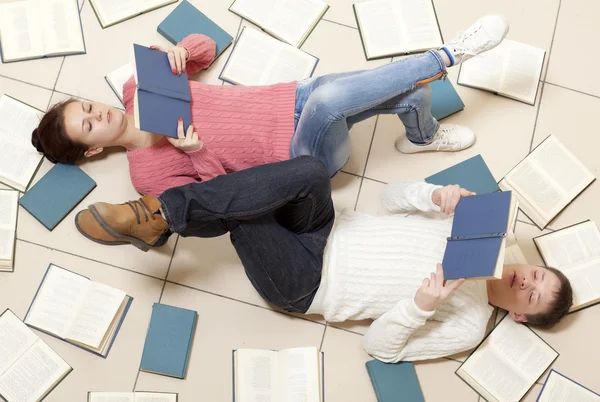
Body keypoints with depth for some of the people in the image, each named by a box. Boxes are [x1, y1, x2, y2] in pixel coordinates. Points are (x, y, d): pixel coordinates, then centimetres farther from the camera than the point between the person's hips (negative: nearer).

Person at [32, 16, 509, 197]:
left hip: (293, 99, 6)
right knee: (329, 100, -39)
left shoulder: (139, 89, 8)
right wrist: (196, 155, -26)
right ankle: (447, 56, -20)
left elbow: (205, 47, 13)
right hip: (303, 155, -6)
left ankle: (423, 136, 21)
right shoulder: (148, 173, -8)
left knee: (411, 90, -13)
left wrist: (177, 51, -9)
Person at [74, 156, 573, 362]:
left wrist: (419, 307, -25)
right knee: (309, 173, -30)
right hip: (325, 234, 5)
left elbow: (378, 346, -9)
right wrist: (436, 196, -14)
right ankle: (160, 215, -26)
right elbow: (393, 197, 7)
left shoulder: (466, 327, -5)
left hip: (303, 284, -5)